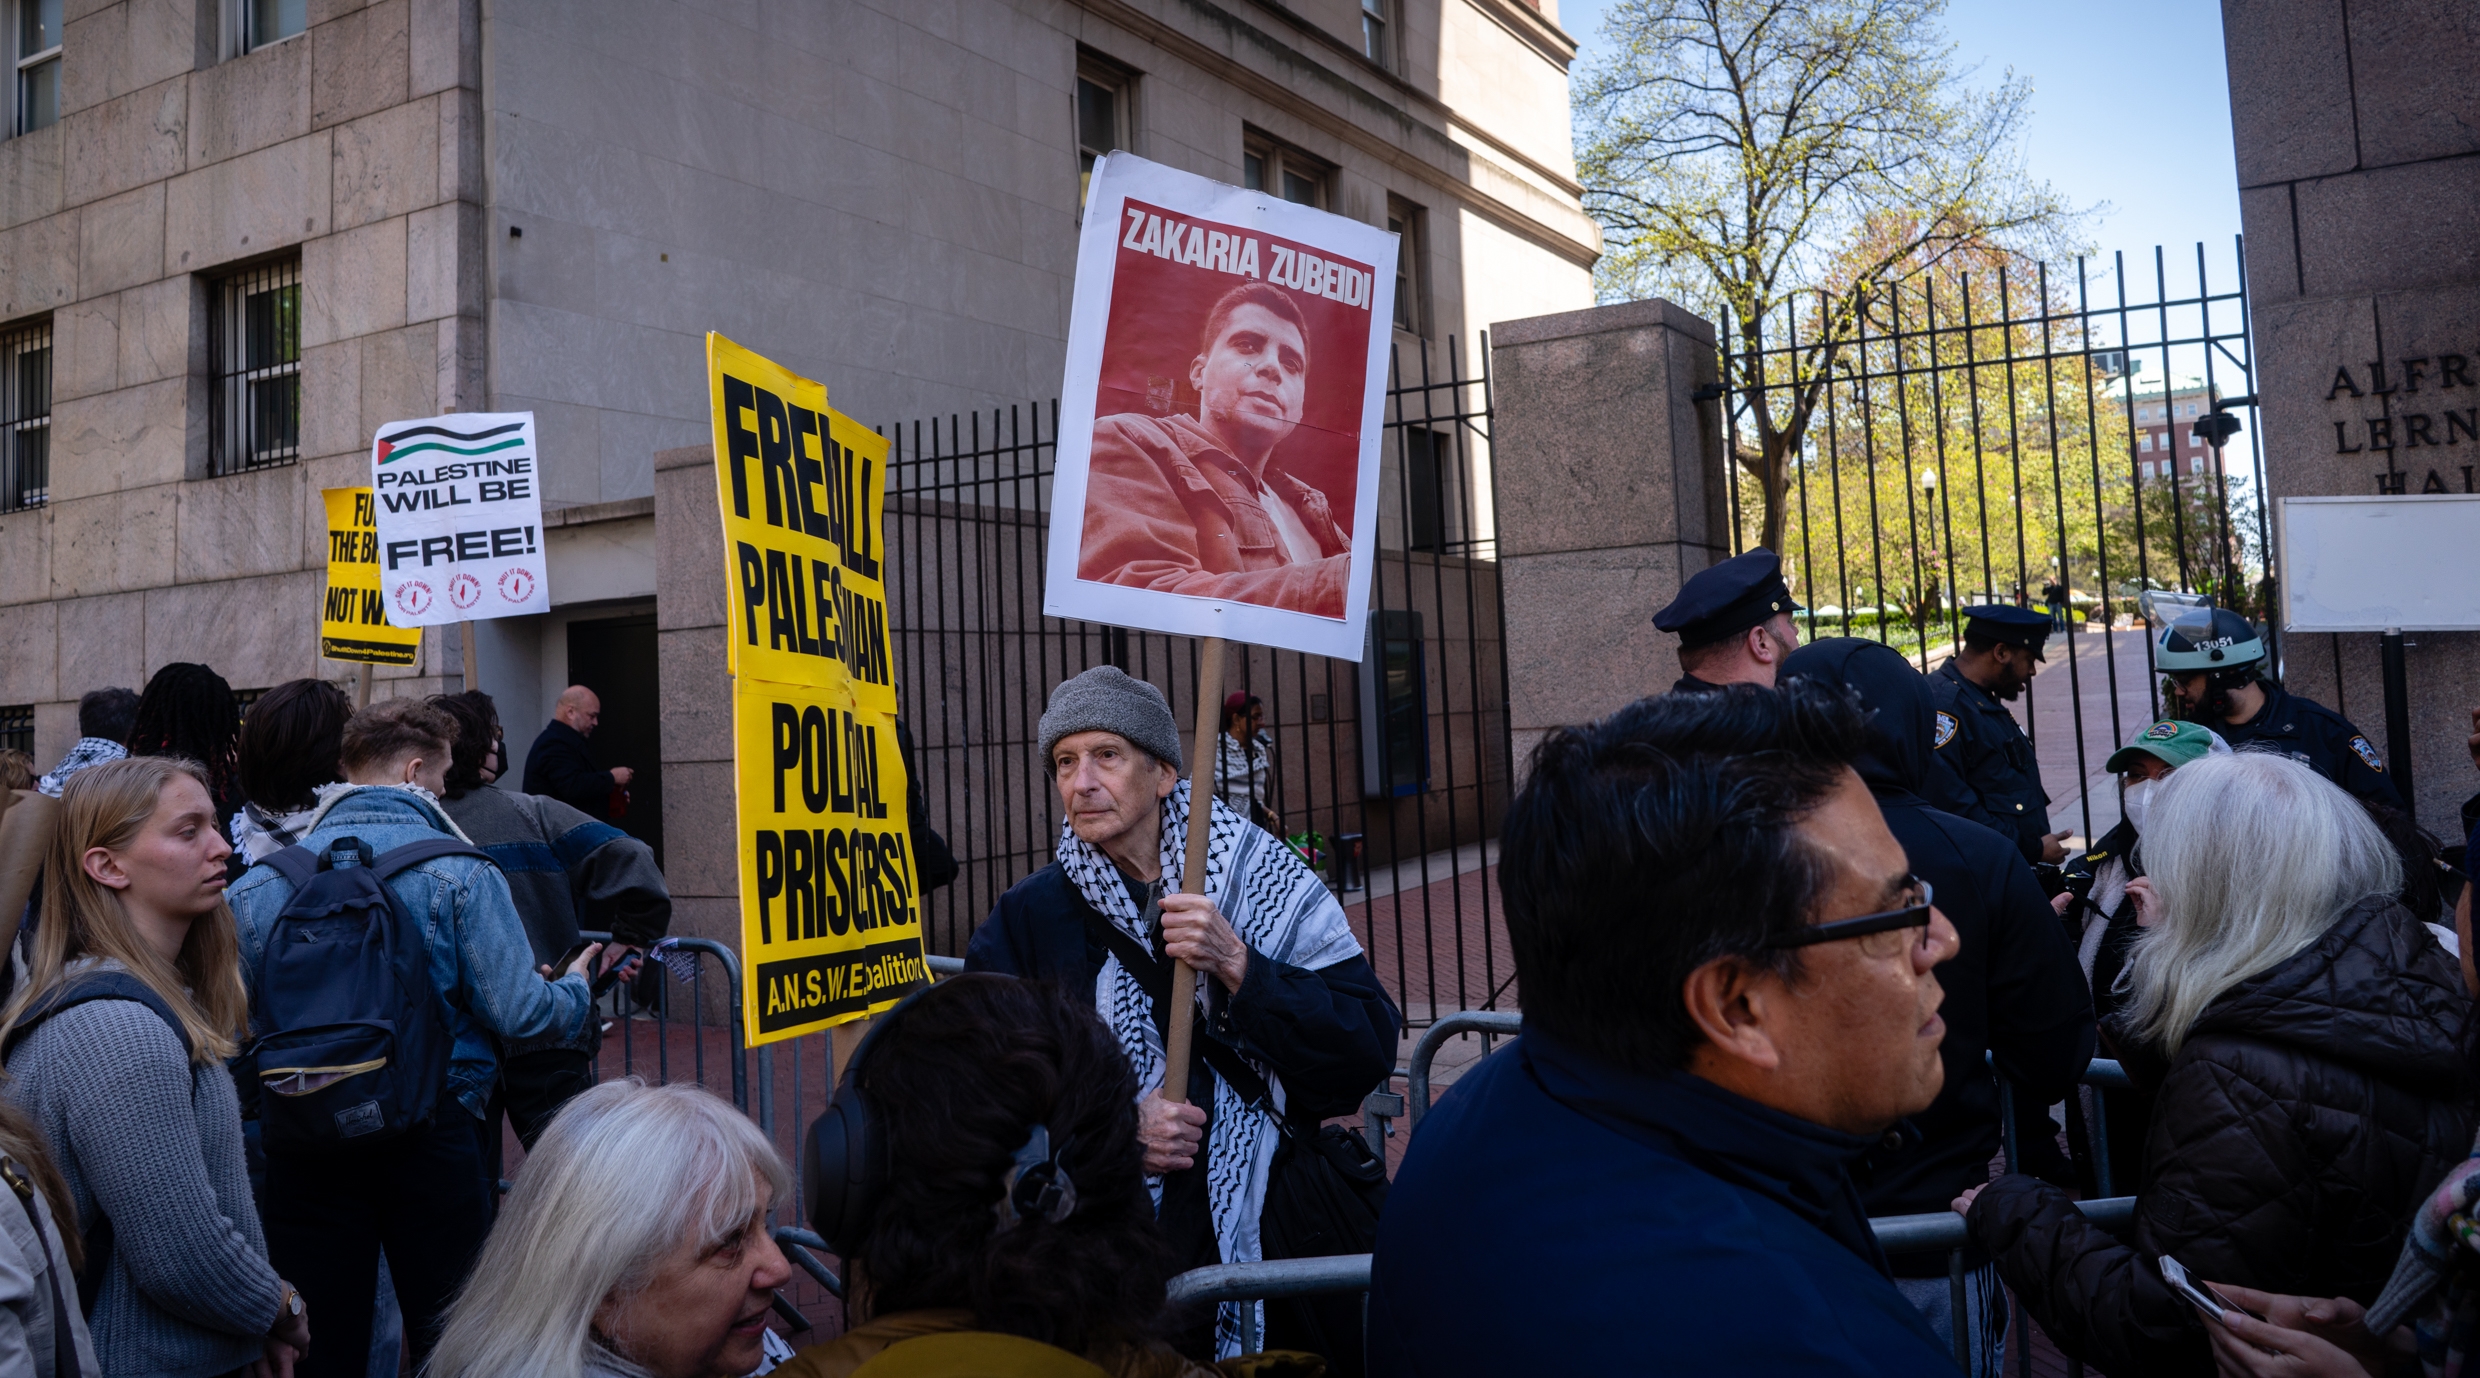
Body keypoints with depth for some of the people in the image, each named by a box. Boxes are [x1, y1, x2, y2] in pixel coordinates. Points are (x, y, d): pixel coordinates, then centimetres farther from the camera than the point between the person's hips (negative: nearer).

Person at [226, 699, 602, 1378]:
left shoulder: (259, 882, 2)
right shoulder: (458, 872, -10)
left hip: (301, 1140, 4)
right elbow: (521, 1014, -15)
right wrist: (575, 990, 6)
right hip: (430, 1137, -3)